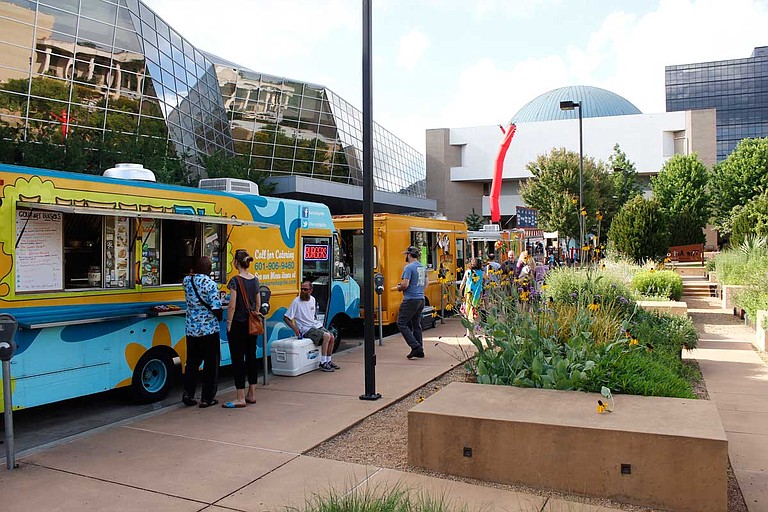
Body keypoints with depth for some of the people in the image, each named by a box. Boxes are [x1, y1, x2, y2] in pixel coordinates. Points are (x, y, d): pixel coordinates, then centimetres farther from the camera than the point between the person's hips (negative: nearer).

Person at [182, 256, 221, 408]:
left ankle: (188, 393, 13)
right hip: (209, 330, -5)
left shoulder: (187, 281, 1)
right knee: (211, 364, 6)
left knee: (192, 362, 17)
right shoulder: (210, 284, -15)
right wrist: (219, 317, 3)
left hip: (191, 329, 5)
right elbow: (216, 308, -15)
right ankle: (207, 398, 9)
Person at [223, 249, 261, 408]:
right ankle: (252, 394, 20)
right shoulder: (255, 280, 7)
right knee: (251, 356, 12)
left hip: (238, 324, -7)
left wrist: (229, 323, -8)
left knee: (238, 359, -2)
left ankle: (240, 398, 1)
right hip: (252, 324, 7)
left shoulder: (235, 280, -13)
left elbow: (232, 306, -16)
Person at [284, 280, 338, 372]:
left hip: (317, 326, 8)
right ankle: (323, 363, -16)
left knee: (332, 337, -3)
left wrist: (318, 322, 9)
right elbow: (286, 318, -14)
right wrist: (295, 328, -24)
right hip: (306, 329, -8)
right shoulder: (296, 302, -14)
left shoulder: (312, 299, 8)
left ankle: (328, 361, 13)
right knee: (326, 336, -24)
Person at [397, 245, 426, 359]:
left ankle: (415, 346, -11)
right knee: (416, 325, 13)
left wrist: (399, 288, -1)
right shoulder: (422, 267, 14)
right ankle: (419, 350, 14)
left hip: (411, 300, -9)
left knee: (401, 324, -3)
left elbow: (405, 284, -20)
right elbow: (425, 283, 24)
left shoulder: (409, 267, -13)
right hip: (421, 299, 9)